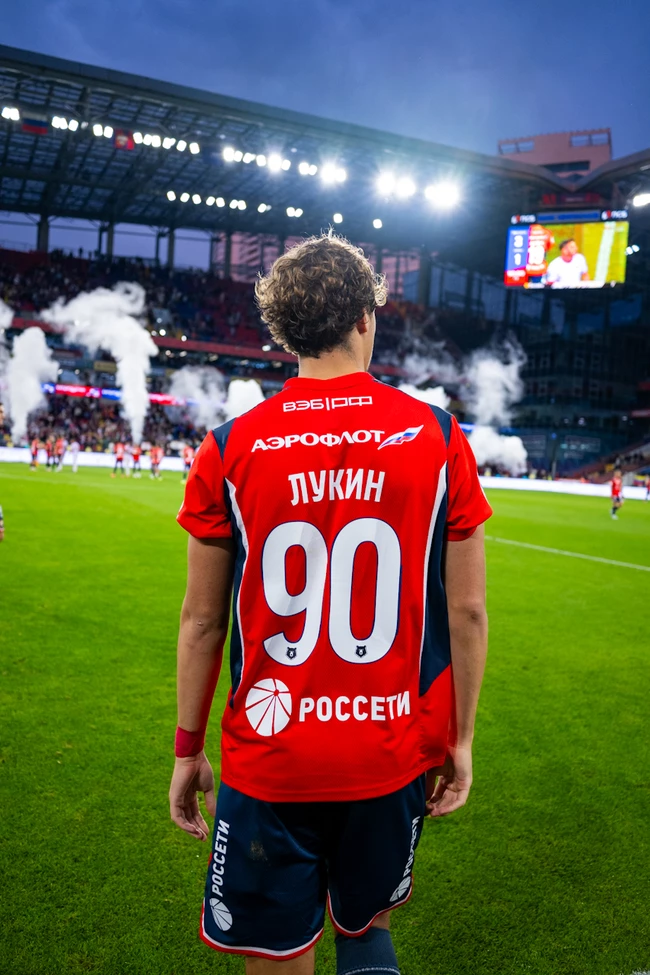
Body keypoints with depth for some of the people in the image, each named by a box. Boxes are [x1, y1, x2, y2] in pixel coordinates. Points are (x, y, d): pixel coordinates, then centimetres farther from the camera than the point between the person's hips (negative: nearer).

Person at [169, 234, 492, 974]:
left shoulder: (229, 448, -8)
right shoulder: (439, 438, -7)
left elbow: (202, 620, -3)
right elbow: (467, 610, -4)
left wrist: (188, 748, 9)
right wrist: (461, 738, 8)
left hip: (268, 758, -1)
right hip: (395, 753, 1)